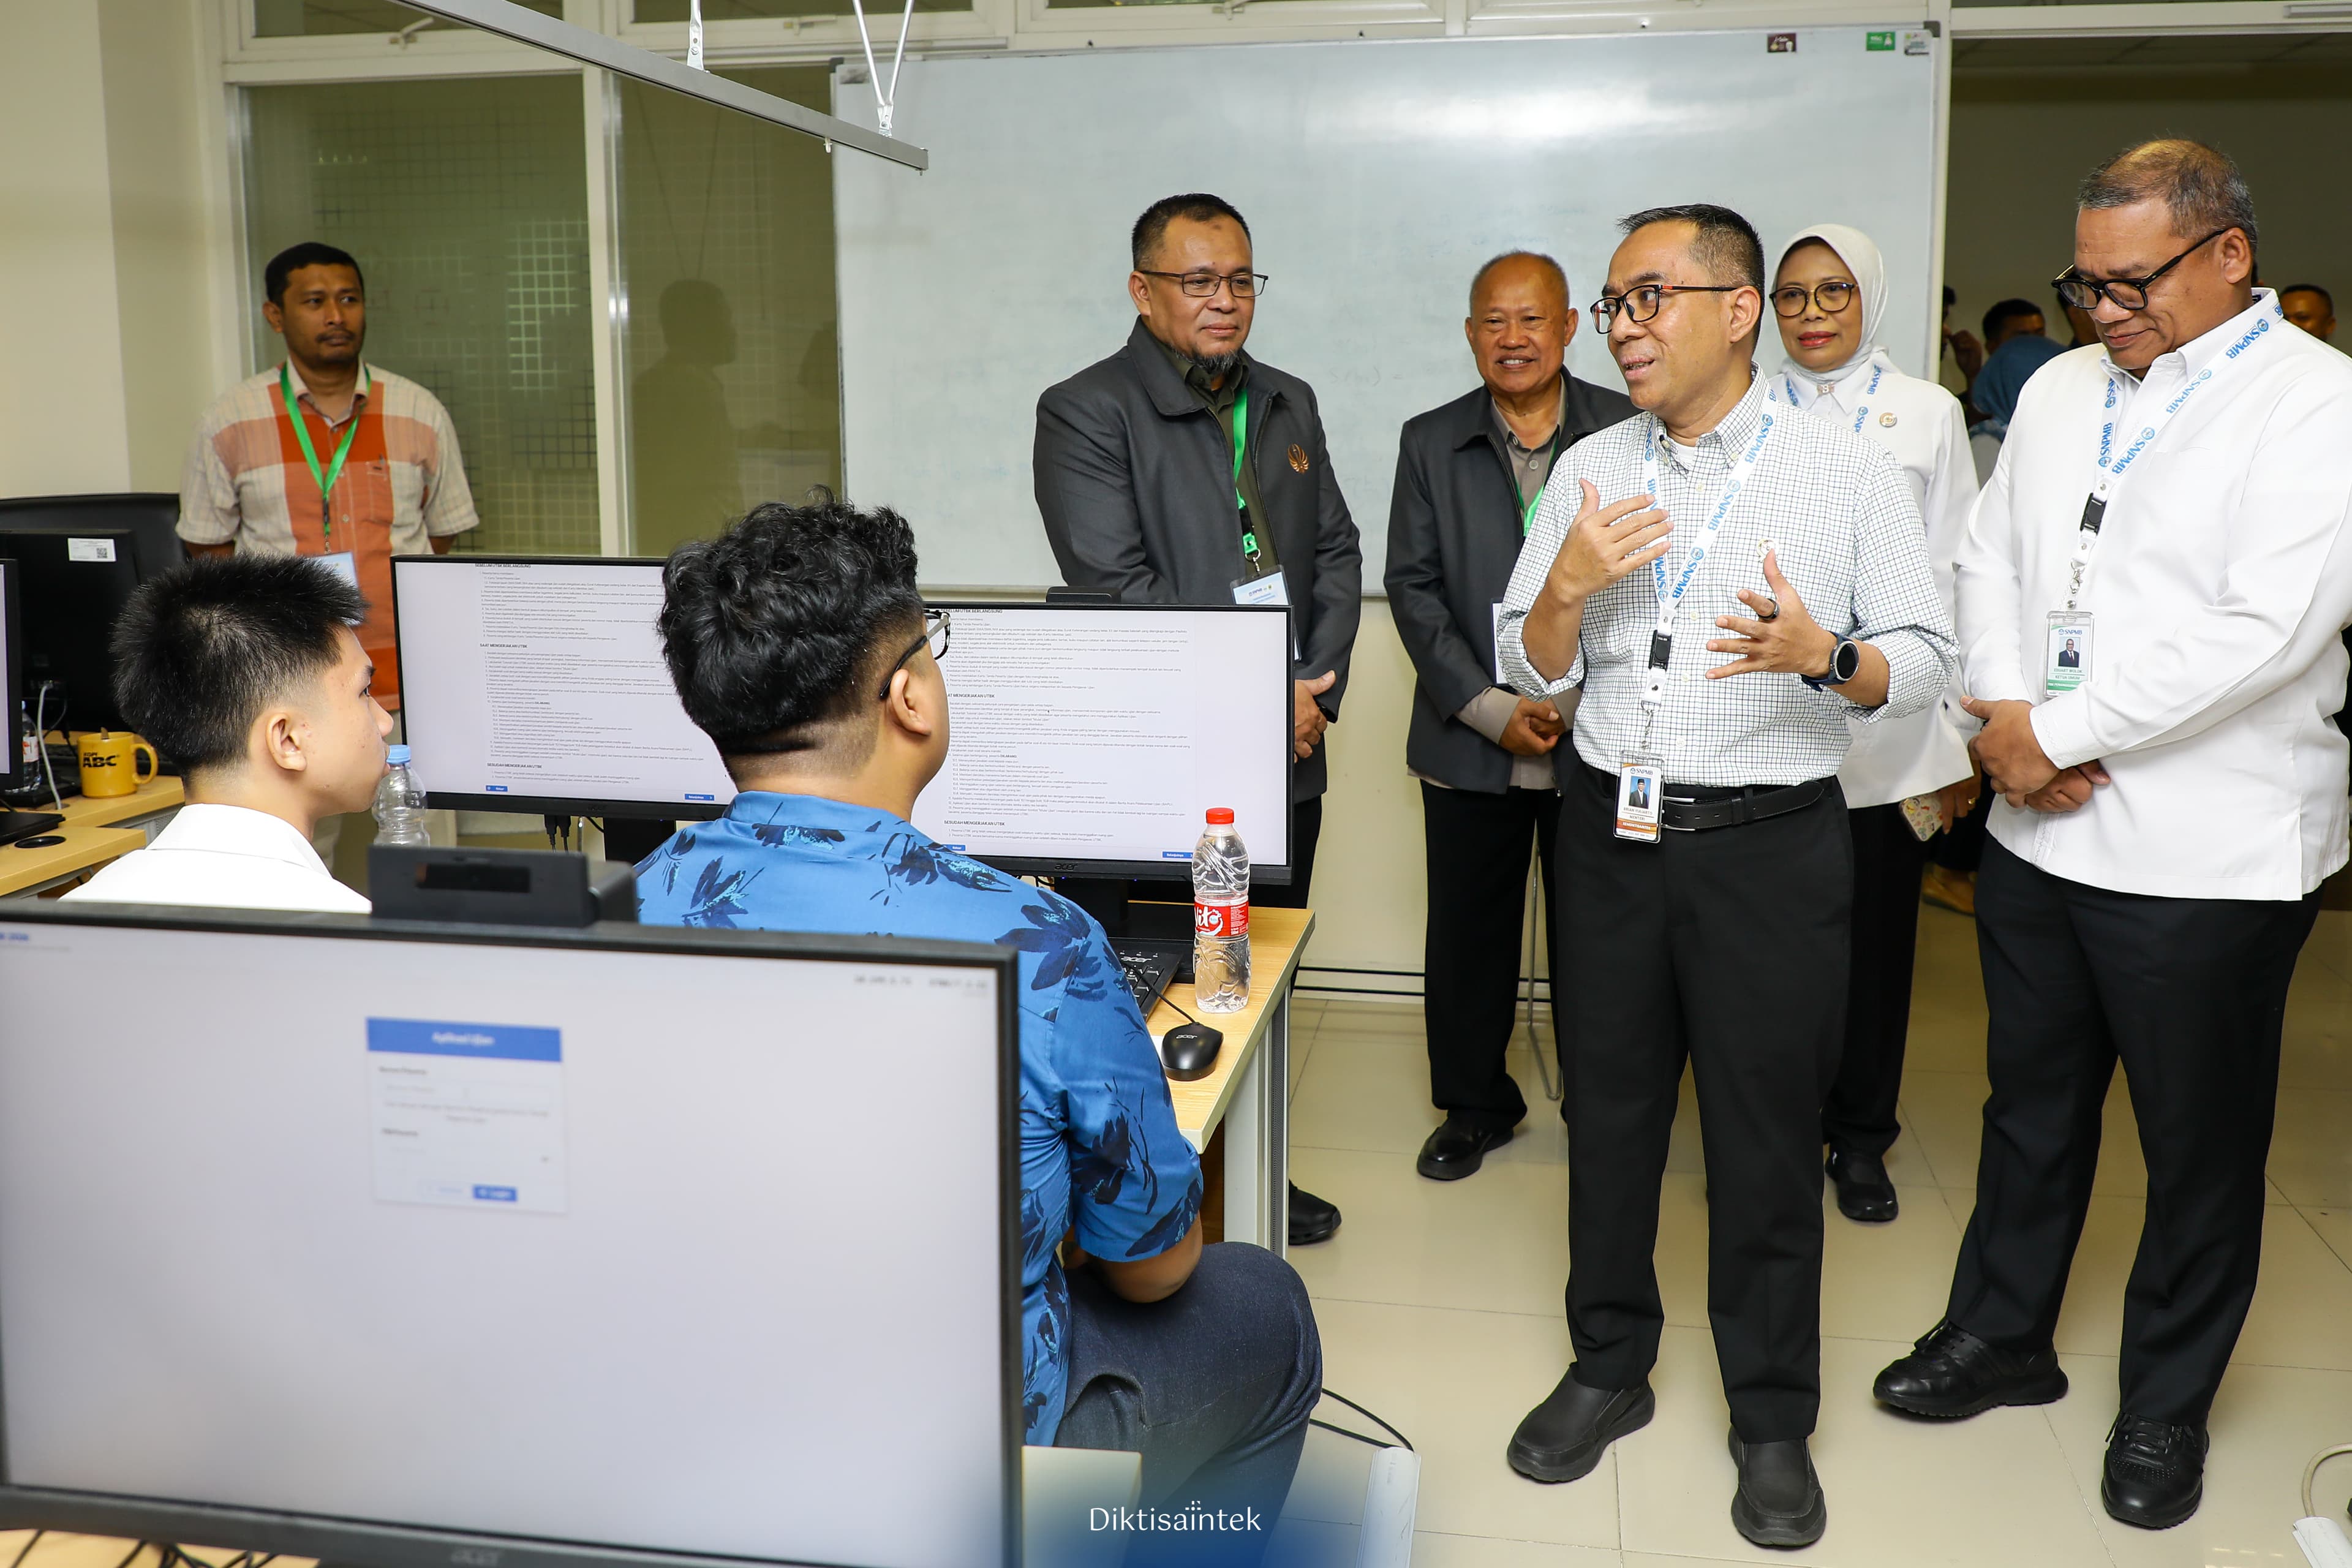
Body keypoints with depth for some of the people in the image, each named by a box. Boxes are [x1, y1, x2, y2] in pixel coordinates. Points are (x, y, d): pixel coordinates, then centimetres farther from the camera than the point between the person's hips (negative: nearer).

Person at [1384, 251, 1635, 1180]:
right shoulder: (1430, 443, 6)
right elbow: (1414, 587, 1)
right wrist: (1491, 709, -9)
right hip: (1471, 745, 1)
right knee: (1469, 930, 10)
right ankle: (1474, 1104, 28)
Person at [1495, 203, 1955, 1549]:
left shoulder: (1851, 472, -4)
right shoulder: (1590, 472, 6)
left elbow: (1926, 661, -5)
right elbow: (1537, 673, 7)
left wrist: (1823, 657, -25)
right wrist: (1565, 591, -13)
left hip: (1772, 844, -3)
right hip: (1616, 832, 4)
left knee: (1766, 1138, 6)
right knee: (1611, 1114, 14)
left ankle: (1774, 1422, 25)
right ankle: (1610, 1369, 34)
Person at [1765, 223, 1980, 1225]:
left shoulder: (1927, 414, 6)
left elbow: (1953, 577, 5)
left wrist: (1962, 739, 1)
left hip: (1885, 736, 0)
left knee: (1875, 942, 8)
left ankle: (1860, 1141, 24)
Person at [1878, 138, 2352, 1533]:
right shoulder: (2061, 390, 9)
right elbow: (1993, 559, 10)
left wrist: (2058, 730, -17)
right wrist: (2005, 712, -8)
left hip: (2211, 856, -5)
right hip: (2041, 832, 6)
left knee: (2200, 1150, 10)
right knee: (2032, 1105, 20)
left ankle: (2167, 1407, 30)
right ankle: (2003, 1338, 39)